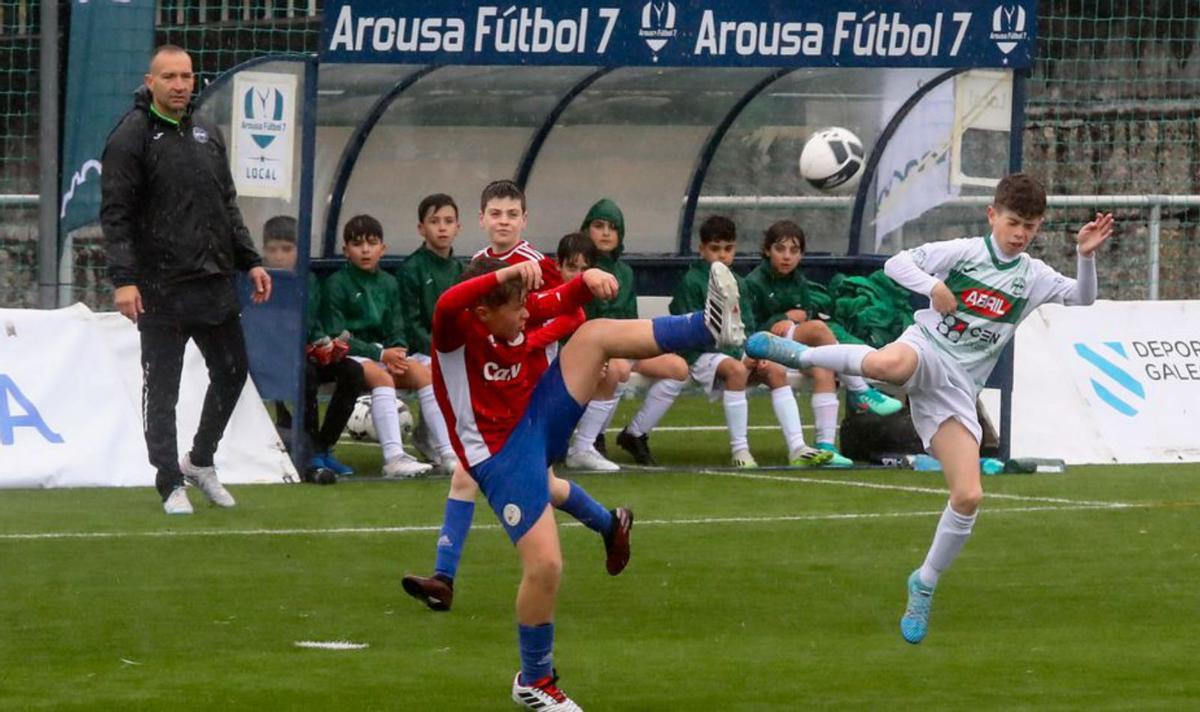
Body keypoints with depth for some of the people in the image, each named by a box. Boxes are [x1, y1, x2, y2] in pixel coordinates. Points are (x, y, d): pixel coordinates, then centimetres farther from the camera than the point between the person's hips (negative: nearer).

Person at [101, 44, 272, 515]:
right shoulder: (131, 137, -7)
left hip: (215, 282, 6)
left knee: (232, 372, 11)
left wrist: (249, 262, 14)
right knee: (162, 388, 0)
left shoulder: (207, 135, 14)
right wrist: (123, 279, -19)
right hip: (161, 289, -6)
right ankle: (171, 483, 9)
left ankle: (201, 461, 29)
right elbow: (115, 214, -11)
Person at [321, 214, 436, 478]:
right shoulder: (337, 283, -6)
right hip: (348, 355, -6)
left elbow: (396, 330, 14)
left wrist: (397, 352, -11)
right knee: (380, 376, -34)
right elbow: (335, 335, -11)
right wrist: (380, 355, -16)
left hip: (380, 351, 6)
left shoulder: (388, 284, 13)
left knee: (422, 373, -18)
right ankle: (394, 458, -45)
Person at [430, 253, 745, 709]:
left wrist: (588, 279, -10)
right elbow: (447, 305, -48)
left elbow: (567, 302, 13)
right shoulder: (456, 332, -23)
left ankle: (708, 328, -17)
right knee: (544, 565, -13)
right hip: (502, 456, -7)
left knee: (596, 333, -10)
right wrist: (506, 274, -59)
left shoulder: (521, 315, -3)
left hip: (538, 420, 7)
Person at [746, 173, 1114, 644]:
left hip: (958, 389, 4)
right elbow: (897, 263, 2)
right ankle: (800, 354, -19)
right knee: (889, 364, -44)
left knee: (968, 496, -8)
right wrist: (931, 286, -16)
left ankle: (924, 585, 13)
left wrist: (1086, 255, -9)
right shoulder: (964, 252, 3)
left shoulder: (1033, 277, 12)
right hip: (927, 352, -4)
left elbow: (1082, 299, 7)